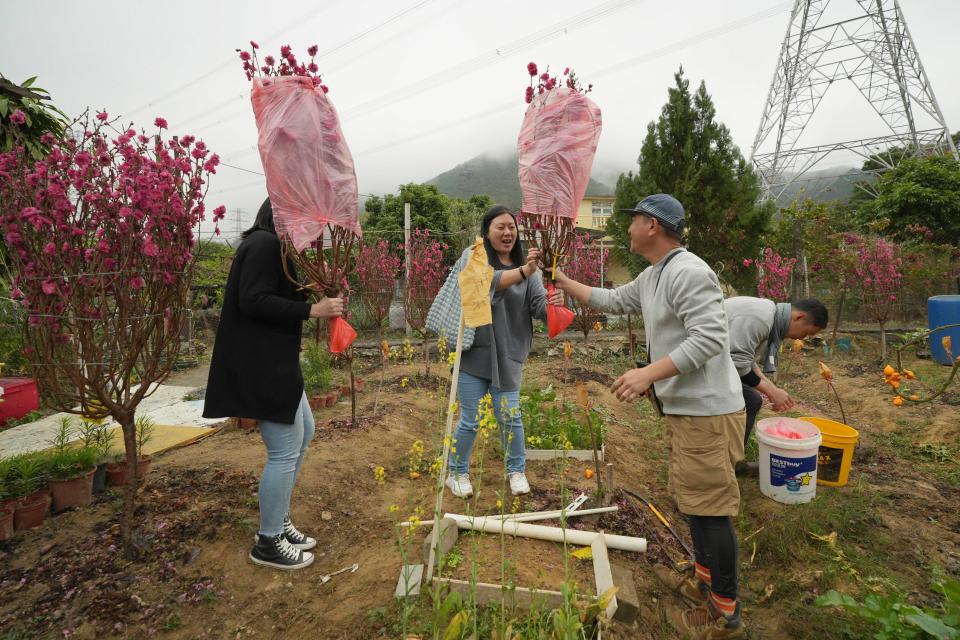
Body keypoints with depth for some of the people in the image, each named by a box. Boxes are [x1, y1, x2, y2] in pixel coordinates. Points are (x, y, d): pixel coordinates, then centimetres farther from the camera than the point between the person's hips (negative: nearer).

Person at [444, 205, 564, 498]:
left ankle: (516, 470, 31)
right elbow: (489, 282, -26)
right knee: (470, 420, 5)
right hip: (473, 353, -2)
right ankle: (457, 473, 28)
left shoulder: (528, 268, 6)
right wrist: (522, 272, -44)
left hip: (508, 356, 3)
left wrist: (553, 303, -31)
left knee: (510, 416, 8)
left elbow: (539, 306, -8)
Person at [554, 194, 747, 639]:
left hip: (705, 411, -10)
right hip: (685, 408, 10)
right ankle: (704, 582, 40)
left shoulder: (688, 272, -19)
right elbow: (609, 300, 22)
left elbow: (708, 339, -26)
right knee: (693, 501, 21)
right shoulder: (651, 277, 13)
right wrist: (559, 279, 20)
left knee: (709, 507, 0)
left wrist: (648, 374, -31)